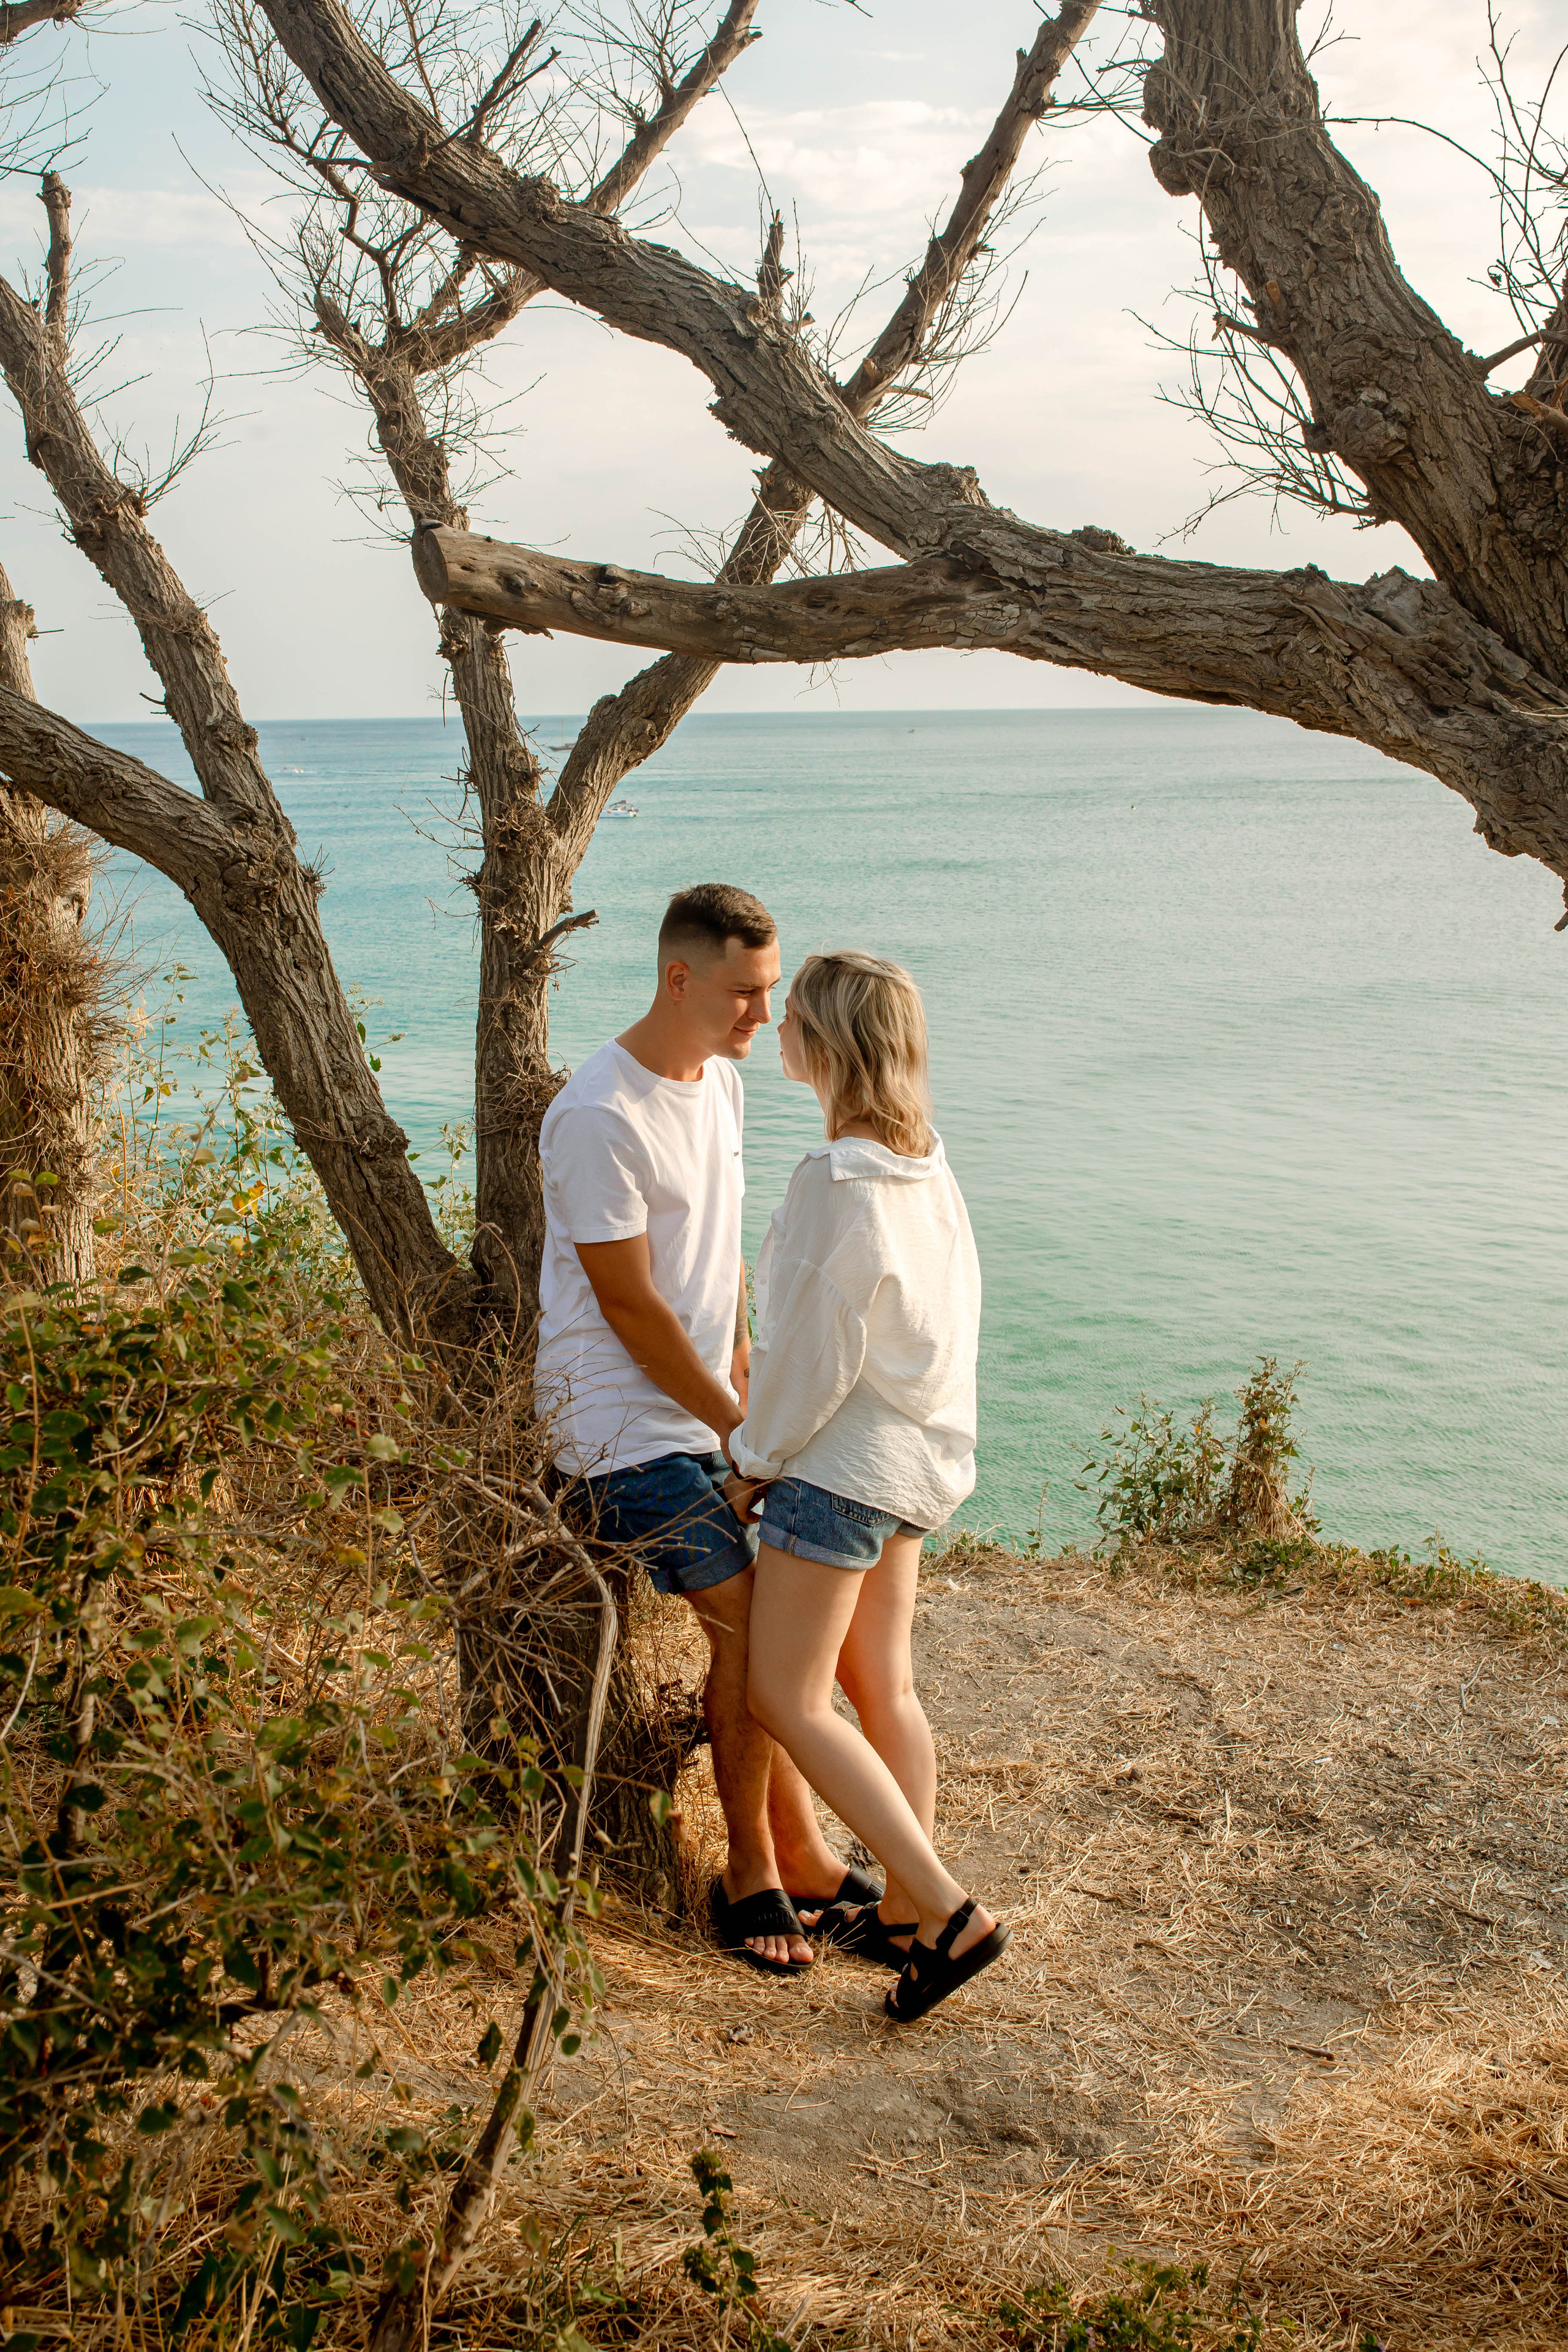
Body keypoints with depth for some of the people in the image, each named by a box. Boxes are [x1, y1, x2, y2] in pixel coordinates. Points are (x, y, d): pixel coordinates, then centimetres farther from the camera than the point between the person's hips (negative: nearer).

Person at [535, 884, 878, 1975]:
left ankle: (800, 1853, 21)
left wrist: (742, 1362, 15)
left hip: (706, 1405, 8)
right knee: (748, 1628, -9)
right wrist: (735, 1422, -10)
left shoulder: (719, 1081, 7)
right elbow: (630, 1305, -18)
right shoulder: (598, 1118, -21)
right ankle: (754, 1876, 8)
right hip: (628, 1423, -8)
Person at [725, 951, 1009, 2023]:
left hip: (842, 1462, -9)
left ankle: (950, 1914, -3)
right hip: (913, 1454, 9)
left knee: (787, 1698, -1)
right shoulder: (925, 1164, 3)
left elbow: (812, 1358, -20)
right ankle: (906, 1912, 27)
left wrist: (752, 1464, -6)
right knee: (881, 1686, 17)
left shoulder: (840, 1182, -24)